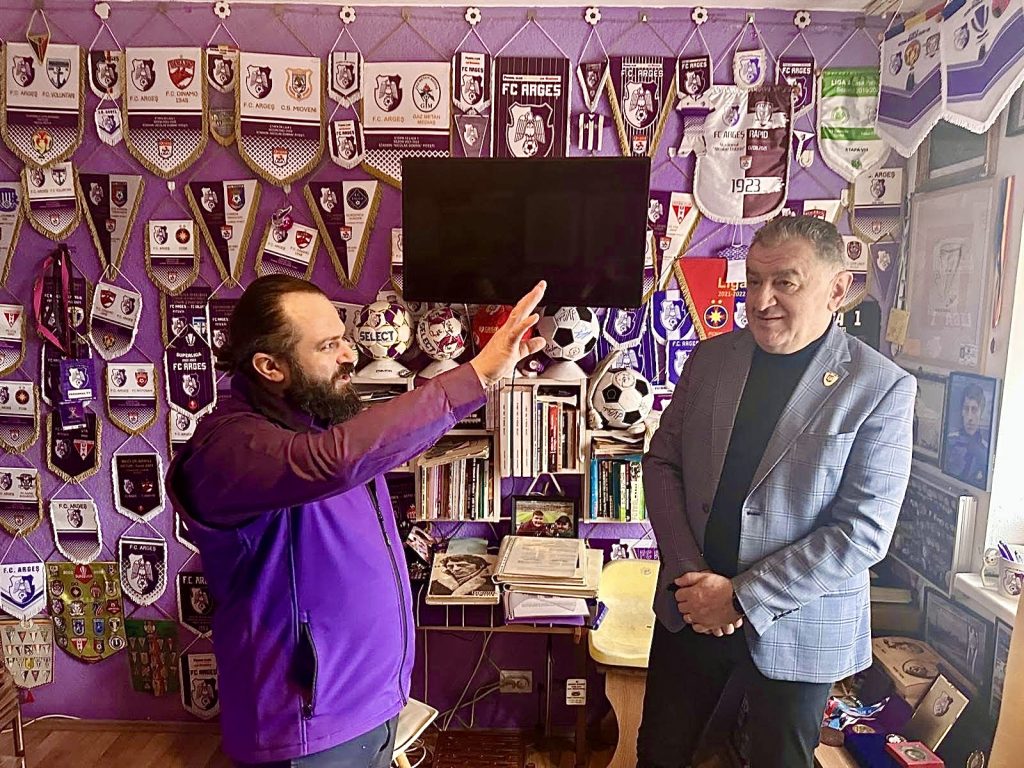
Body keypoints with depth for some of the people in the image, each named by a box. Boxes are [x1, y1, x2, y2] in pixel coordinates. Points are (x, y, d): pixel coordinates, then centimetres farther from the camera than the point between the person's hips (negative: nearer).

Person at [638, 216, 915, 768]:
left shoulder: (882, 388, -12)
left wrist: (742, 596, -17)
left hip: (795, 627, -3)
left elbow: (863, 533, -16)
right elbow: (662, 461, 2)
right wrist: (689, 574, -9)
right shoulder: (711, 357, -1)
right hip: (689, 606, 4)